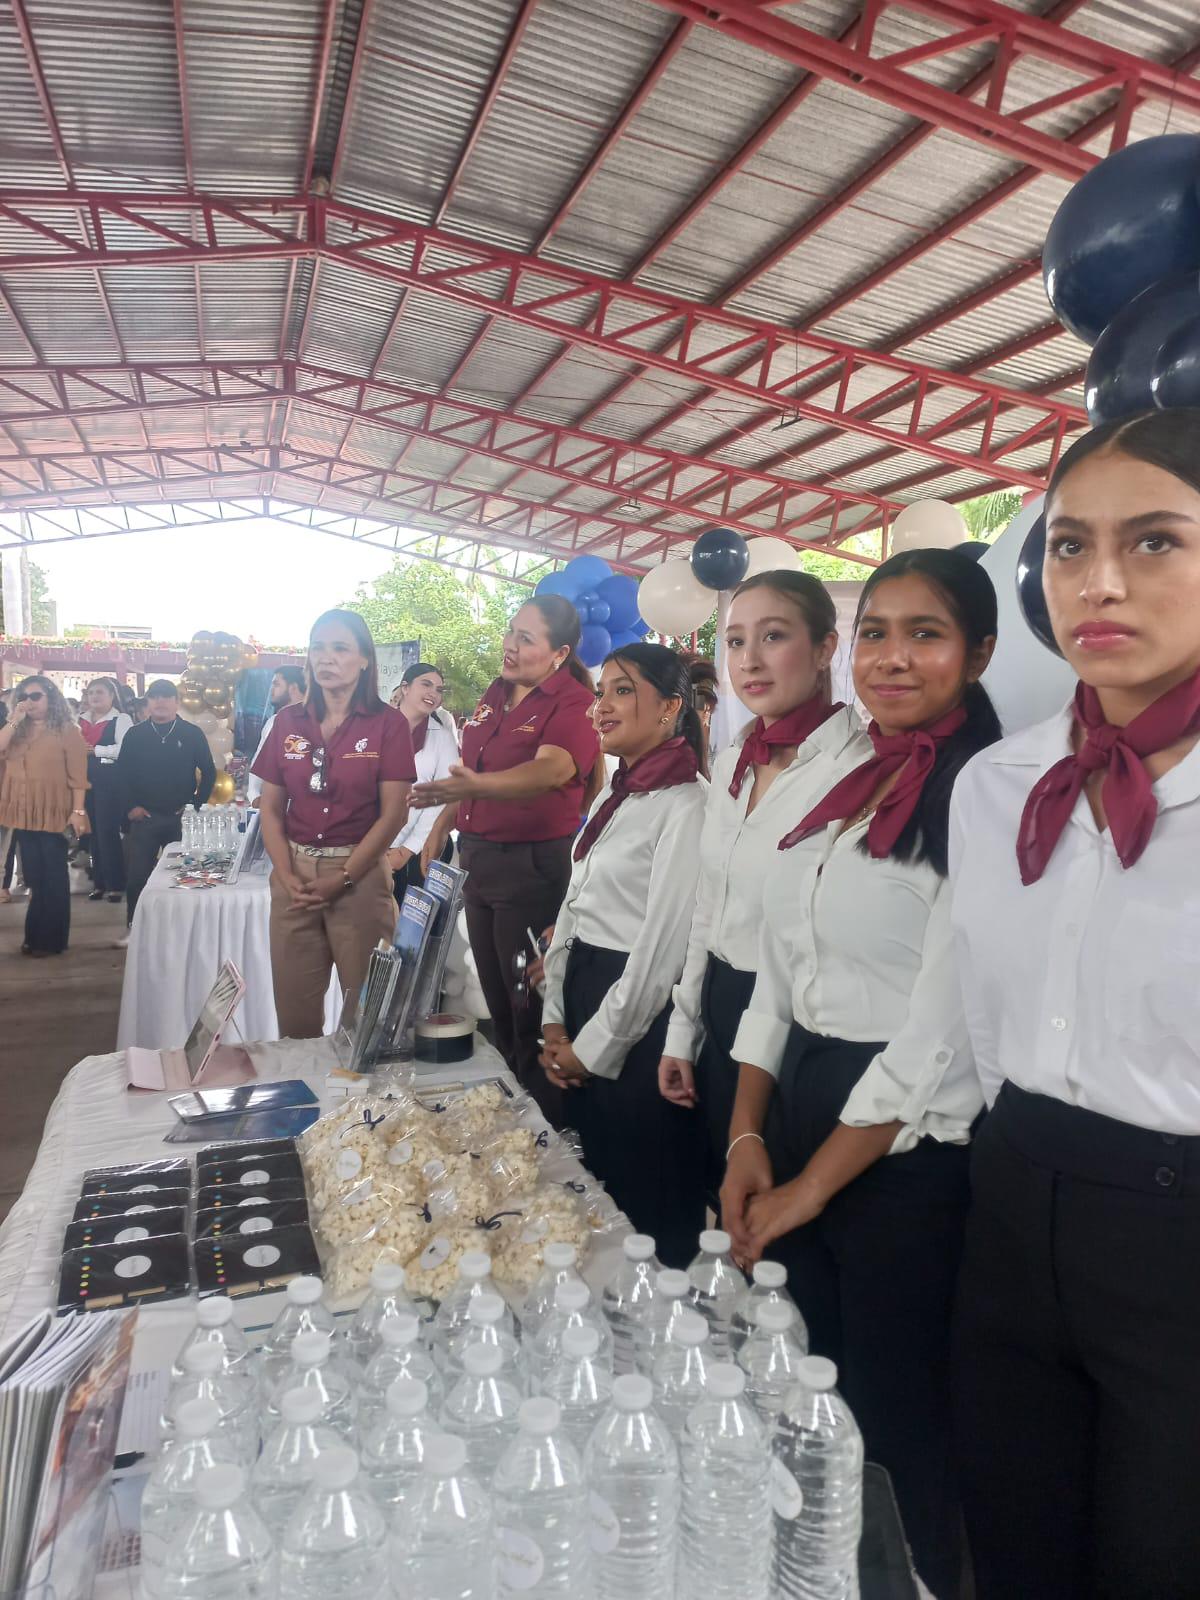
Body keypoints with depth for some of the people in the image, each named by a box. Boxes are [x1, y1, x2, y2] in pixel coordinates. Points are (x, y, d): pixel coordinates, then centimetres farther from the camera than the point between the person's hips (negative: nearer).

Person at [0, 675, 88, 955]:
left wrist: (78, 810, -15)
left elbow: (78, 775, -9)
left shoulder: (67, 731, -4)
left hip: (54, 814, -5)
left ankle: (52, 939, 12)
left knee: (53, 877, 4)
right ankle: (36, 936, 21)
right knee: (35, 877, 12)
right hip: (23, 814, 5)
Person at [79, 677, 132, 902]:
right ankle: (99, 882, 21)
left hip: (110, 780, -7)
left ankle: (115, 884, 4)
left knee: (108, 831, -6)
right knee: (94, 831, 12)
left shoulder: (121, 719, -6)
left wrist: (95, 750, -15)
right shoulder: (82, 719, 14)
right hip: (87, 780, 7)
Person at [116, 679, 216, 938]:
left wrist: (196, 804, -2)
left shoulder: (192, 734, 2)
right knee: (136, 875, 2)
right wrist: (130, 806, -1)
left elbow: (209, 772, 5)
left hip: (181, 817, -1)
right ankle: (134, 928, 13)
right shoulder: (135, 734, 5)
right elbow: (122, 773, 8)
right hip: (143, 817, 1)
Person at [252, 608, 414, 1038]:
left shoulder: (388, 723, -3)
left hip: (361, 875, -3)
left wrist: (343, 878, -12)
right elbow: (270, 809, 8)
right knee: (294, 1012, 9)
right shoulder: (288, 721, 8)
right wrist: (286, 876, -5)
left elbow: (393, 813, -7)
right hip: (295, 875, 3)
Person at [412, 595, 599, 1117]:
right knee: (495, 997, 18)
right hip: (479, 858, 8)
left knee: (531, 1007, 2)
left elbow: (552, 770, -33)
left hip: (534, 864, -8)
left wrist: (476, 786, -46)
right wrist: (442, 825, 17)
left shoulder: (574, 702, -15)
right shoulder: (496, 695, 10)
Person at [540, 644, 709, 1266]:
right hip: (582, 995, 9)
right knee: (591, 1182, 22)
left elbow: (662, 945, -20)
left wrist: (596, 1045, -12)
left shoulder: (685, 806, -18)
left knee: (644, 1199, 9)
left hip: (639, 1020, -8)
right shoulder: (612, 793, 11)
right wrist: (556, 1018, 7)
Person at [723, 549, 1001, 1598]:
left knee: (896, 1411, 13)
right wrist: (748, 1139, 2)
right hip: (797, 1111, 7)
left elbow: (939, 1028, -18)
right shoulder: (842, 782, 8)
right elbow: (778, 977, 9)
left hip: (907, 1147, -7)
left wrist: (815, 1185, -12)